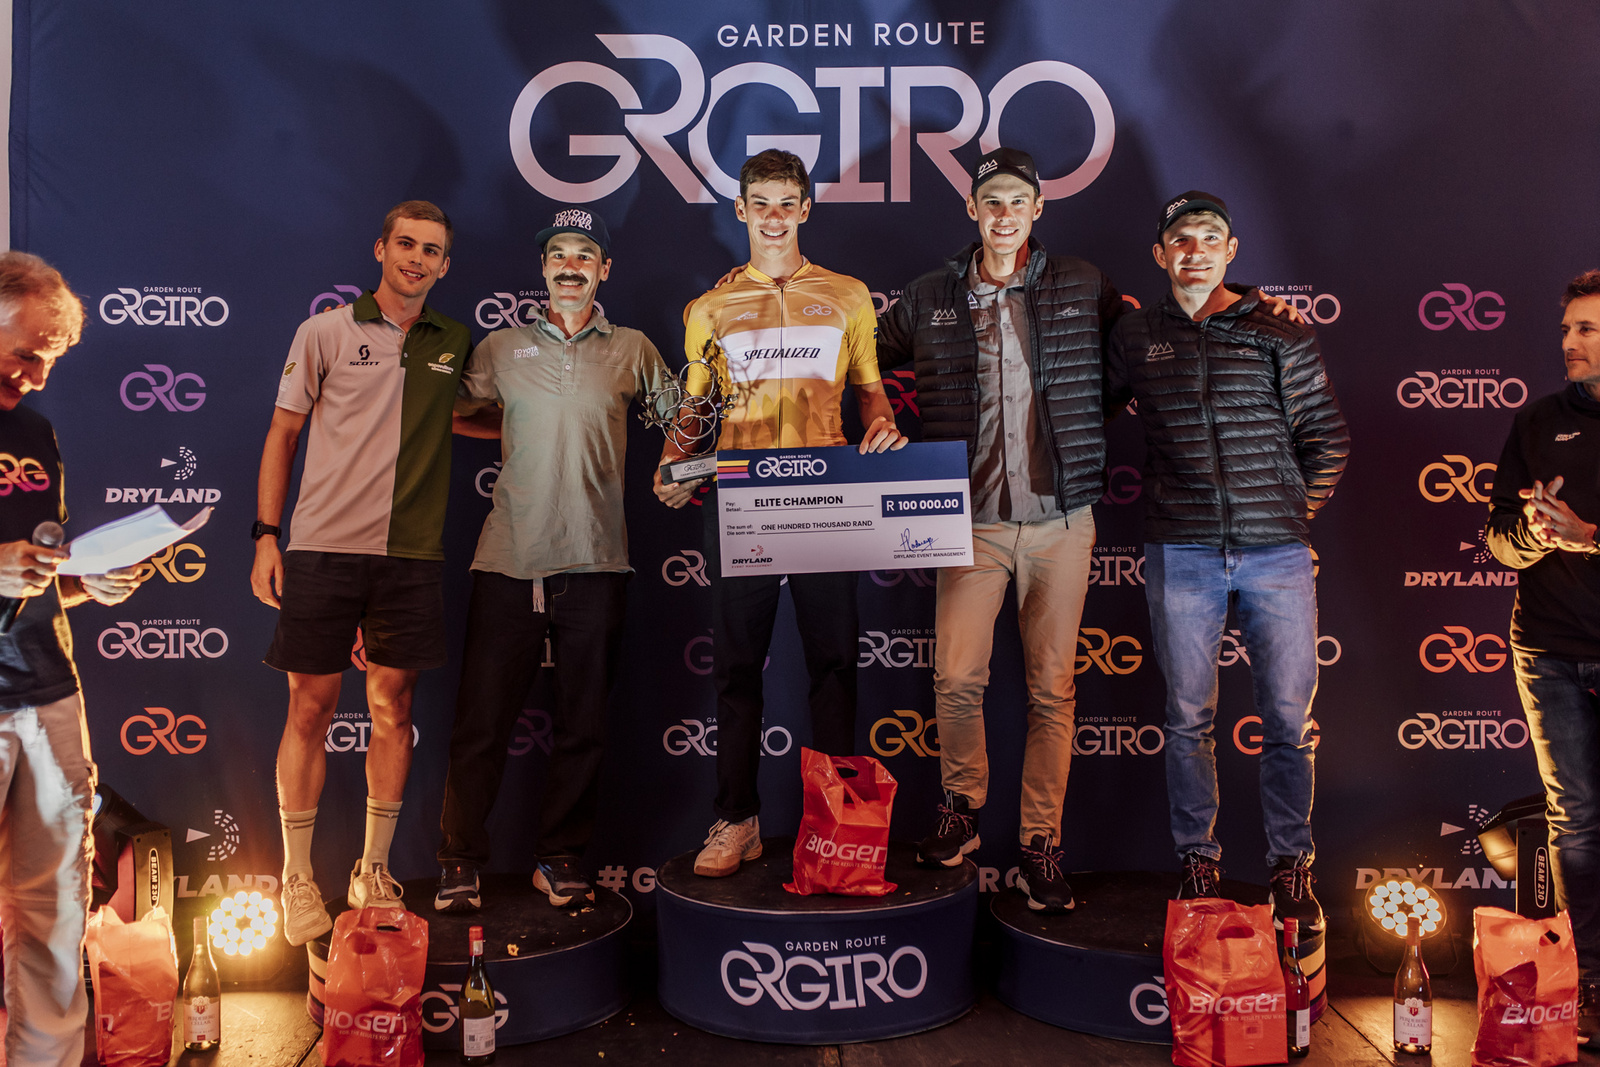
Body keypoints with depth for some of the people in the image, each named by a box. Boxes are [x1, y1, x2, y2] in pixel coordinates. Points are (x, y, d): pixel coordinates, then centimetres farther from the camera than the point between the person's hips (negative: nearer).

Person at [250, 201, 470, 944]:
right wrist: (265, 535, -1)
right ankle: (297, 878, 16)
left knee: (392, 708, 7)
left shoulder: (454, 344, 11)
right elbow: (282, 434, 4)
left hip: (412, 553, 3)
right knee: (310, 707, 2)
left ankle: (373, 870, 21)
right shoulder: (326, 333, 3)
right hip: (323, 546, -2)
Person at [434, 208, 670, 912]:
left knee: (583, 723, 7)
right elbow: (456, 415, 18)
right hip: (508, 556, 0)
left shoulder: (633, 351, 10)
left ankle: (560, 859, 21)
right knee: (482, 720, 1)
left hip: (595, 561, 1)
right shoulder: (501, 349, 10)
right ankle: (460, 862, 14)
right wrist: (525, 426, 11)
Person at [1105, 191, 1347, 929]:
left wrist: (1296, 512, 5)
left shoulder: (1278, 336, 6)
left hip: (1275, 552, 0)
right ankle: (1197, 862, 19)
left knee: (1287, 718, 3)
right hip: (1181, 554, 1)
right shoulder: (1135, 337, 8)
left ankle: (1291, 867, 17)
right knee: (1188, 718, 6)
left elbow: (1327, 436, 10)